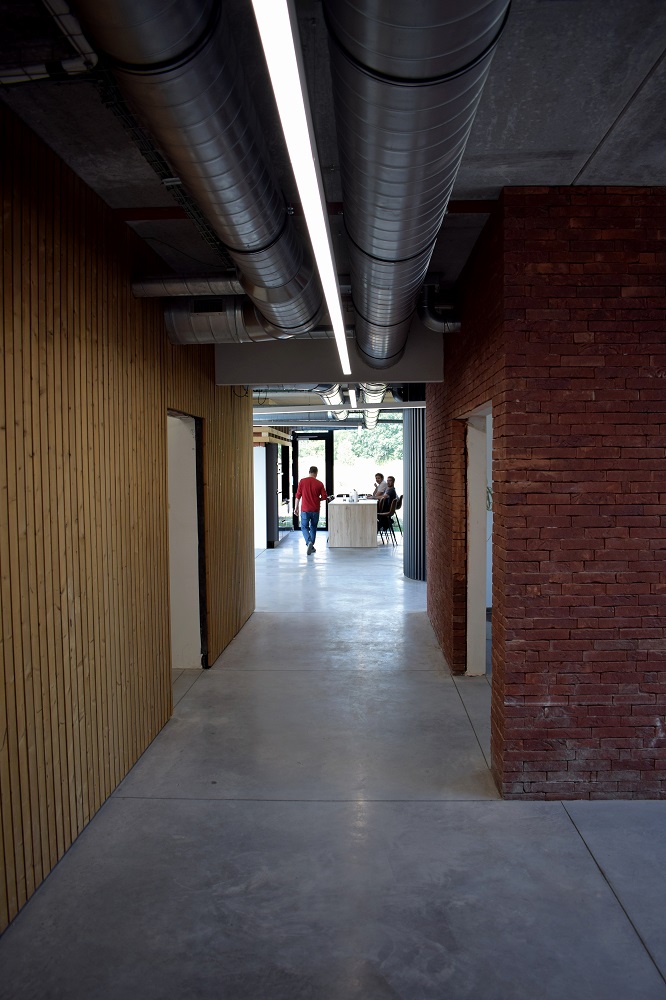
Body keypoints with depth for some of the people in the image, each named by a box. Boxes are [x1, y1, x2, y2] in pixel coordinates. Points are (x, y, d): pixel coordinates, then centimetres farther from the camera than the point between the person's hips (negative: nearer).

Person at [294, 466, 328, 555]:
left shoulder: (302, 481, -5)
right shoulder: (319, 484, -3)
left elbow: (298, 496, -3)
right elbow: (324, 497, -2)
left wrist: (296, 508, 6)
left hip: (305, 510, -1)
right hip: (315, 510, 1)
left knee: (304, 527, 8)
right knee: (313, 528, 17)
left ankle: (309, 542, -17)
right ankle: (311, 546, 20)